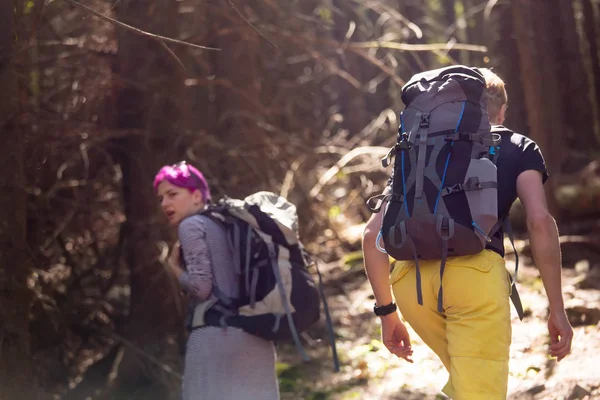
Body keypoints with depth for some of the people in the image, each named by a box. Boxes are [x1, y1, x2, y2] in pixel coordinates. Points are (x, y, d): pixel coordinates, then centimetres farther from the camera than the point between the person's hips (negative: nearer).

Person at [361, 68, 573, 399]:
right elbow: (540, 221, 2)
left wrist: (386, 311, 28)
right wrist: (557, 309, 5)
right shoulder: (518, 148, 20)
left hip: (409, 279, 4)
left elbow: (373, 234, 21)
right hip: (475, 273, -4)